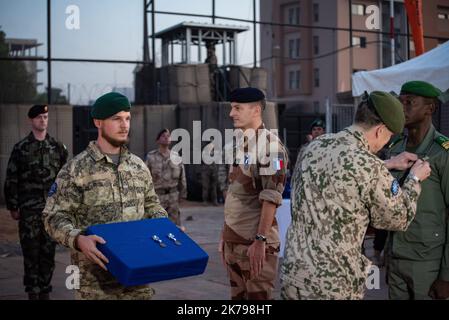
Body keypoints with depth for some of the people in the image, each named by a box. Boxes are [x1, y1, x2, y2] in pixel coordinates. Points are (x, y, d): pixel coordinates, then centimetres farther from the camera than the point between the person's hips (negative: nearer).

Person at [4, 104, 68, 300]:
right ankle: (33, 292, 6)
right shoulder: (21, 148, 3)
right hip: (29, 210, -2)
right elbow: (11, 180, 3)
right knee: (31, 251, -2)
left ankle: (45, 291, 15)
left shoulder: (57, 147, 8)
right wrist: (13, 207, -1)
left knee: (48, 251, 5)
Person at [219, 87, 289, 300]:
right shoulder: (238, 144, 13)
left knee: (257, 295, 0)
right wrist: (225, 234, 17)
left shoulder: (270, 145, -12)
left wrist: (260, 240, -22)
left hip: (255, 241, -8)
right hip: (233, 239, 8)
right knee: (237, 294, 13)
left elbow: (271, 198, -18)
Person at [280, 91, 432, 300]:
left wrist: (388, 165, 28)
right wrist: (415, 179, 14)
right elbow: (398, 219, 0)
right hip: (332, 285, -6)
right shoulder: (370, 168, -18)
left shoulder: (315, 146, 2)